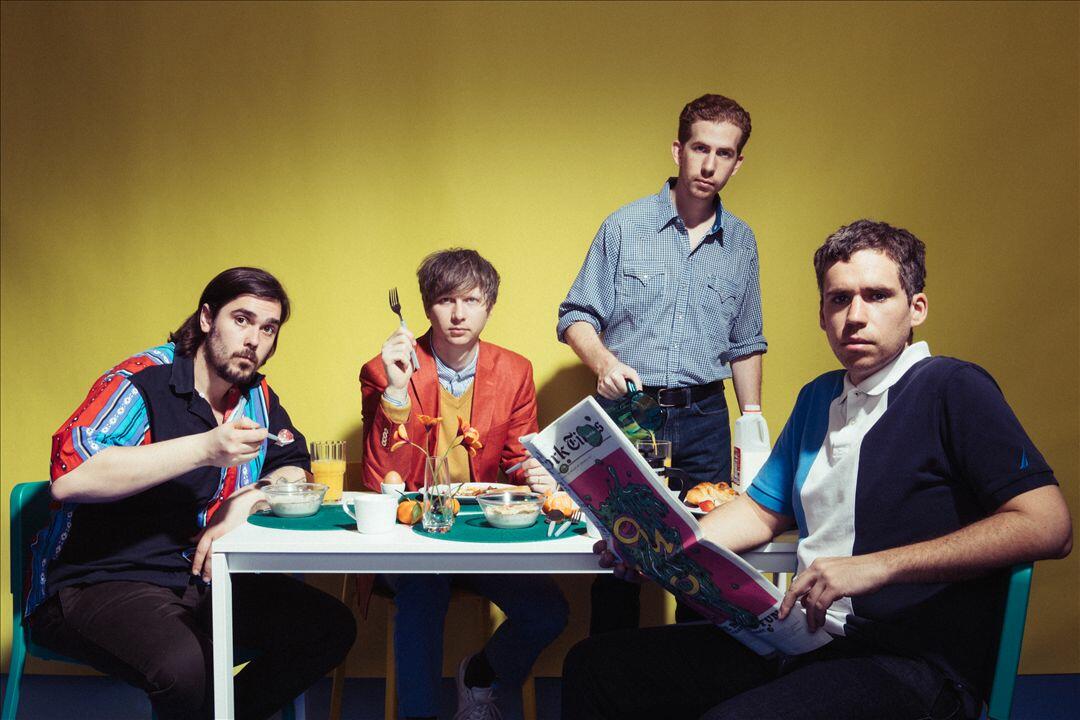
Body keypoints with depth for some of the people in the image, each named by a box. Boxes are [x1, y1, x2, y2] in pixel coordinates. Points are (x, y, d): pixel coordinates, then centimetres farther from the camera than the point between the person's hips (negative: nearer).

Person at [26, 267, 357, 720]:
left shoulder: (258, 398, 9)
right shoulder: (145, 380, -12)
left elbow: (294, 469, 18)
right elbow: (68, 476, -25)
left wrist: (246, 501, -5)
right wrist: (204, 449, -27)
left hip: (202, 580, 7)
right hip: (100, 581, -7)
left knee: (332, 628, -9)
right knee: (185, 667, -36)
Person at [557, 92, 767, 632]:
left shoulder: (741, 242, 9)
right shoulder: (624, 226, -1)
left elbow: (745, 345, 16)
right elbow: (576, 317, 0)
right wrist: (603, 361, -21)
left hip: (704, 420, 3)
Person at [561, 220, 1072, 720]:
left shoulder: (953, 390, -7)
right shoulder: (818, 399, 17)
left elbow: (1048, 526, -18)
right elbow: (762, 511, 23)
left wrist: (875, 567, -24)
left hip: (914, 667, -7)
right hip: (808, 642, 7)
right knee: (594, 666, -4)